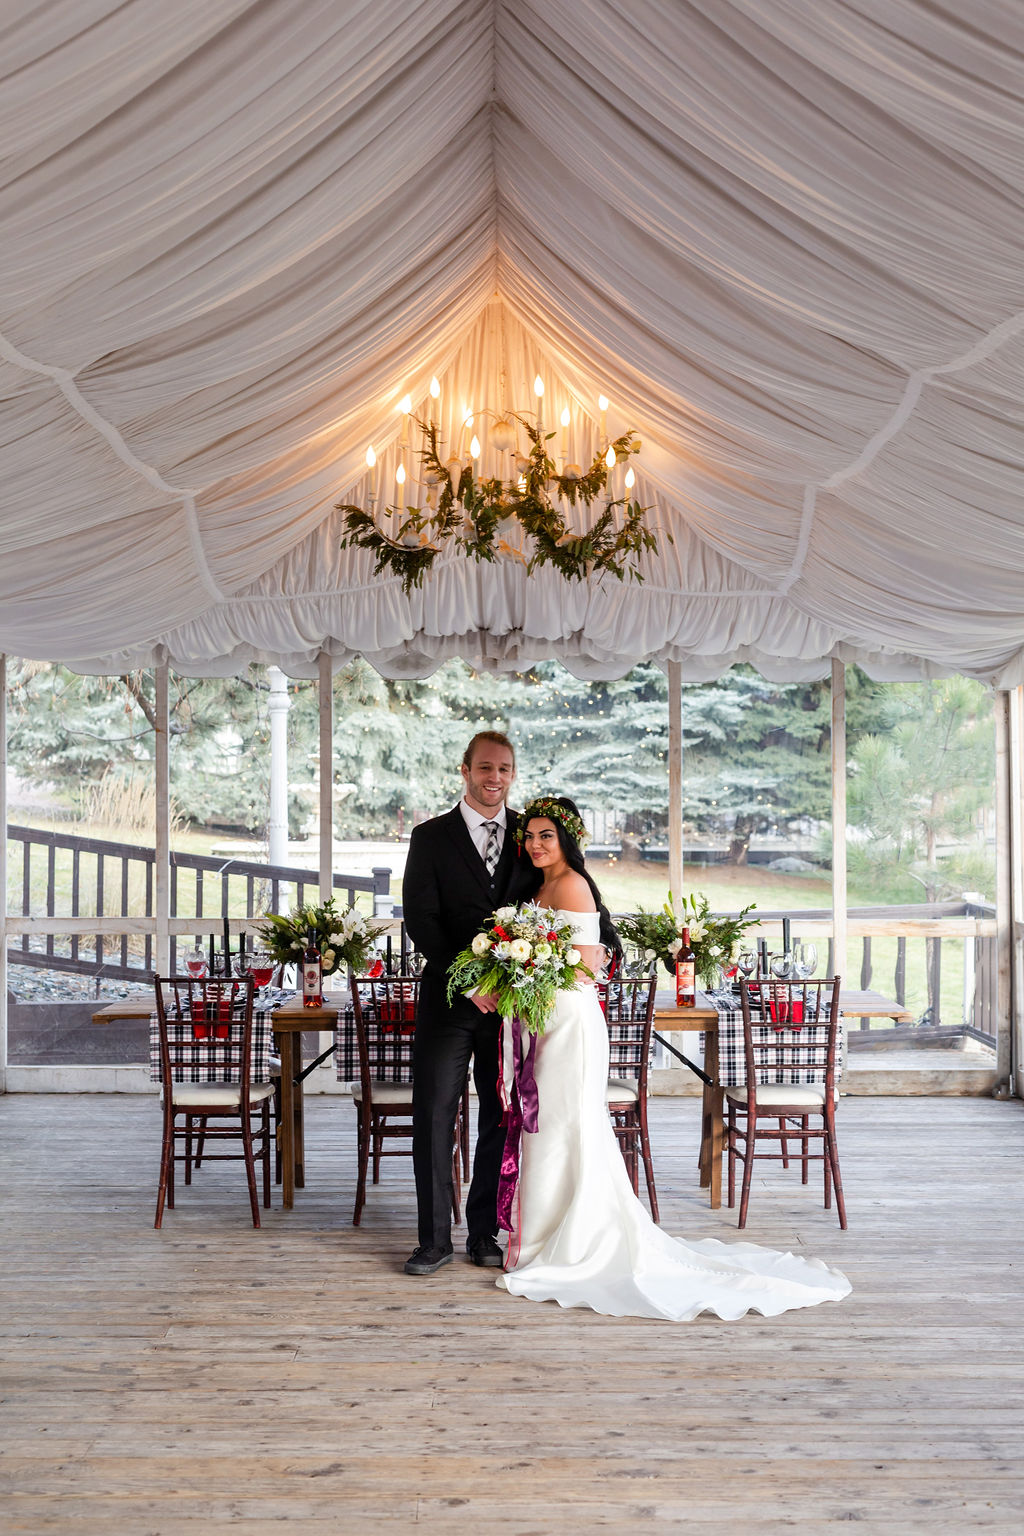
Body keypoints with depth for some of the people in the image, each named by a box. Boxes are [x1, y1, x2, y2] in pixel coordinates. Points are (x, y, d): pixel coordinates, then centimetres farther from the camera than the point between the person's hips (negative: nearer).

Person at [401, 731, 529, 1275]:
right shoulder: (431, 837, 1)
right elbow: (419, 919, -6)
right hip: (448, 1001, -2)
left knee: (502, 1119, 8)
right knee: (433, 1118, 1)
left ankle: (484, 1233, 22)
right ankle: (435, 1240, 14)